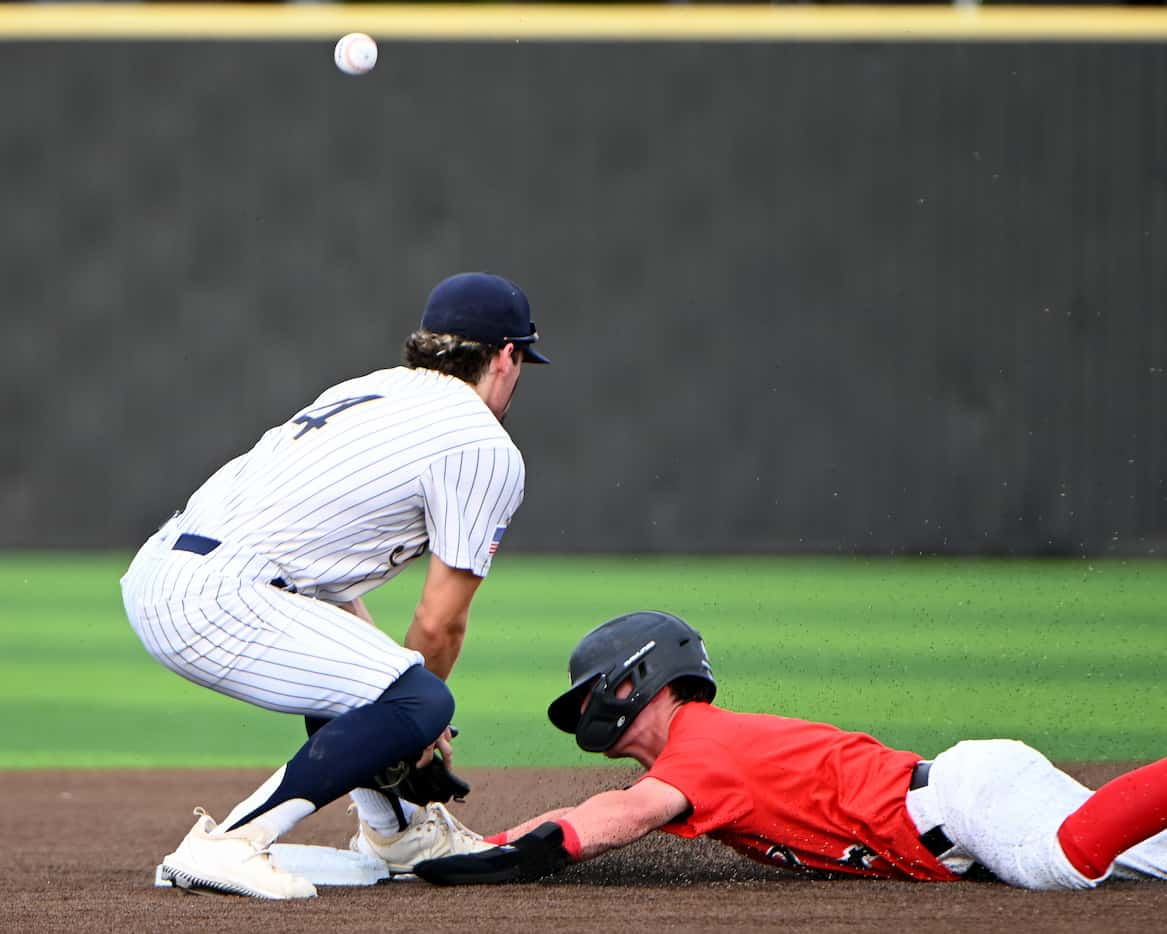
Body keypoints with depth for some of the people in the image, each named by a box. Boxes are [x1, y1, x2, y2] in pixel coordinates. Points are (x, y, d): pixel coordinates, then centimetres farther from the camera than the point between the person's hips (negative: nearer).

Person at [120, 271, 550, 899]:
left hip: (153, 571, 10)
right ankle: (227, 843, -19)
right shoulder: (485, 449, 1)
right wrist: (414, 716, 17)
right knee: (421, 704, -13)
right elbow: (440, 624, -1)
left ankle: (391, 828, 38)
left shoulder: (369, 391, 25)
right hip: (215, 603, -10)